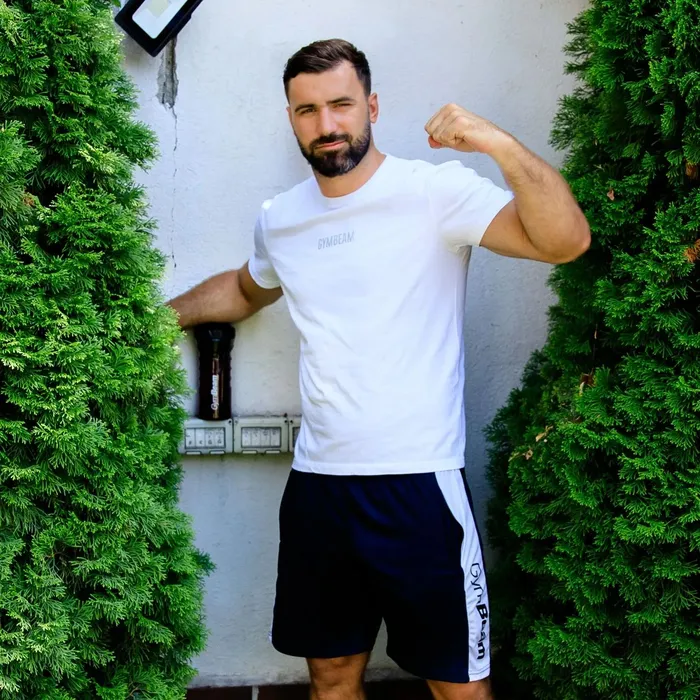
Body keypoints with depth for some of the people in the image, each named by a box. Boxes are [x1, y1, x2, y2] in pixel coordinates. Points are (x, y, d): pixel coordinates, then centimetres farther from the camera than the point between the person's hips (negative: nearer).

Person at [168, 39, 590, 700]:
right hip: (315, 487, 5)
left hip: (419, 485, -5)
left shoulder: (438, 191, -7)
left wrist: (502, 144, -31)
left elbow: (567, 240, -19)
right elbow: (245, 288, 32)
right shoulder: (278, 219, 10)